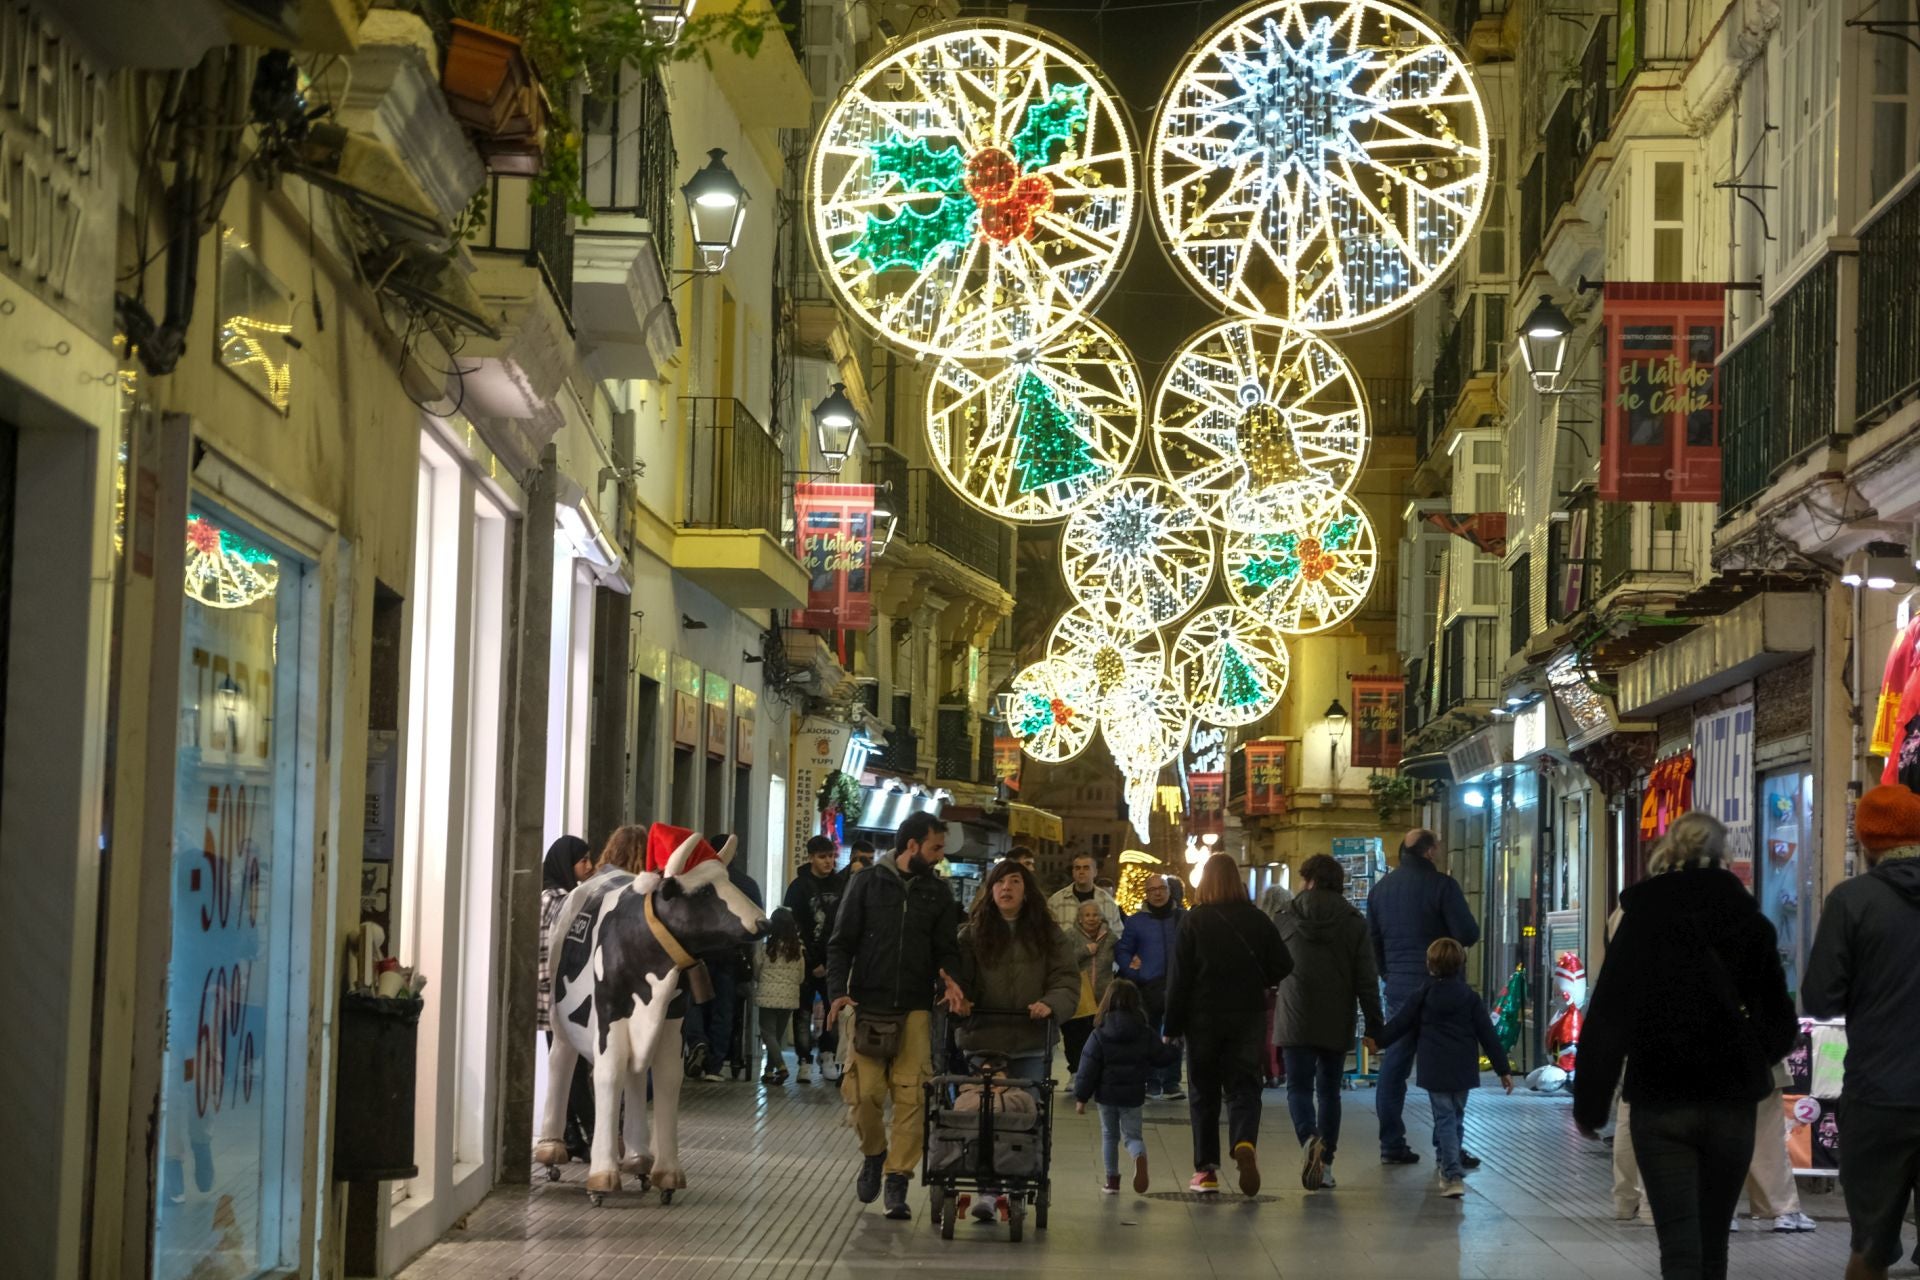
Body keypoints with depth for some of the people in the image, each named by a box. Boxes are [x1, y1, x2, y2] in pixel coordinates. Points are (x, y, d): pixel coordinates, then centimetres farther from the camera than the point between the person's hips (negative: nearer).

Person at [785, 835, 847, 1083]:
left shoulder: (841, 884, 6)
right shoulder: (799, 887, -3)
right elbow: (794, 929, -5)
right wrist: (813, 963, -9)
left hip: (833, 960, 2)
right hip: (807, 961, -2)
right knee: (804, 1012, 0)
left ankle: (827, 1056, 7)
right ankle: (804, 1062, 3)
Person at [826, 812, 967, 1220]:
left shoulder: (937, 892, 12)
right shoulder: (868, 883, 5)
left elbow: (946, 949, 13)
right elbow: (841, 943, 5)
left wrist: (948, 981, -9)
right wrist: (838, 991, -10)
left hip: (915, 1010, 2)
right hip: (868, 1006, -1)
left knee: (910, 1097, -7)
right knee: (864, 1092, -8)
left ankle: (897, 1180, 0)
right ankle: (873, 1153, 20)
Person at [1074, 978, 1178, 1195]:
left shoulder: (1099, 1035, -7)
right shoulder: (1146, 1034, -5)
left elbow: (1088, 1069, -7)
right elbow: (1161, 1055, 5)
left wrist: (1081, 1097, -1)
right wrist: (1175, 1049, 27)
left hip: (1106, 1095, 0)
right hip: (1133, 1095, 0)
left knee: (1109, 1136, 16)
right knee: (1133, 1135, 7)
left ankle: (1112, 1179, 18)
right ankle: (1139, 1157, -26)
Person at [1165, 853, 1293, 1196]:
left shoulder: (1194, 921, -7)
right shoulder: (1256, 919, -2)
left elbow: (1179, 977, -7)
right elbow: (1283, 965, -2)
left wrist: (1172, 1026, -1)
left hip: (1204, 1017, -1)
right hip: (1247, 1016, 1)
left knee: (1204, 1091, 9)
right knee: (1244, 1087, 4)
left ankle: (1206, 1170, 9)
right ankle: (1245, 1144, -25)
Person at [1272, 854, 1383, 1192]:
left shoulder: (1286, 918, 0)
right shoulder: (1354, 923, 0)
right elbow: (1367, 980, -2)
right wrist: (1374, 1025, 2)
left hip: (1296, 1021, -2)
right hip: (1337, 1023, 2)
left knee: (1299, 1087, 0)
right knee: (1329, 1090, 13)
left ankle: (1309, 1138, -27)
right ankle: (1326, 1162, 12)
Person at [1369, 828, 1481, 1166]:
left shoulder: (1381, 888, 10)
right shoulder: (1442, 885, -10)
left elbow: (1372, 940, 16)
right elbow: (1467, 934, -13)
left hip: (1398, 987, 5)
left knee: (1393, 1066, 9)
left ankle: (1391, 1144, 9)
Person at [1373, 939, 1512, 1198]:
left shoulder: (1422, 996, -2)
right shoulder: (1470, 997, 2)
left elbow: (1399, 1025, 4)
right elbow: (1487, 1035, 1)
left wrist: (1377, 1039, 22)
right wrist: (1503, 1068, 5)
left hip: (1435, 1070, -2)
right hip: (1463, 1069, 2)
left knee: (1444, 1118, -4)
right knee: (1456, 1116, 19)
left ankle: (1453, 1176, -17)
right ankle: (1448, 1164, 34)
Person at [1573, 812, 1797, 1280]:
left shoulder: (1641, 920, -3)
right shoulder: (1750, 921, 2)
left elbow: (1606, 1020, -7)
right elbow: (1780, 1021, 6)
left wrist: (1590, 1103, -1)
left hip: (1660, 1103, -2)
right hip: (1731, 1102, 2)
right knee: (1713, 1241, 16)